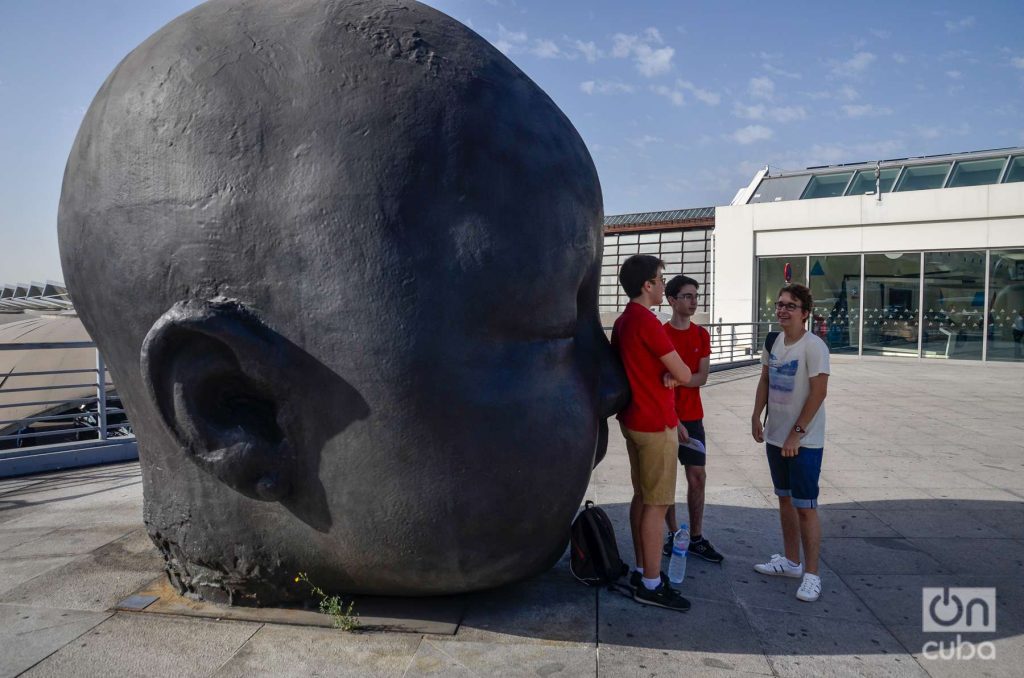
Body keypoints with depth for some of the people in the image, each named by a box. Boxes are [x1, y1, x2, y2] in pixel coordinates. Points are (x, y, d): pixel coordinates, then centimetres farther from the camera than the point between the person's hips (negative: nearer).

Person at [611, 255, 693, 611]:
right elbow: (684, 374, -16)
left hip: (633, 419, 10)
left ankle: (642, 570, 25)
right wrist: (673, 372, 5)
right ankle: (651, 584, 4)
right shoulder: (647, 322, -19)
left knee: (642, 497, 16)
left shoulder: (623, 322, 12)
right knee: (657, 503, -3)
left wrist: (665, 374, 2)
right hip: (655, 424, -10)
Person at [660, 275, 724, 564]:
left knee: (698, 477, 6)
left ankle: (696, 538, 16)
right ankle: (674, 535, 18)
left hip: (693, 417, 4)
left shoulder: (702, 335, 6)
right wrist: (673, 421, -15)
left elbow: (702, 378, -2)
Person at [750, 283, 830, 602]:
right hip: (775, 436, 7)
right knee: (785, 499, 17)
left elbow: (818, 392, -19)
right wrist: (756, 416, 7)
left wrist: (797, 434, -18)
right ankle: (791, 561, 30)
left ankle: (811, 574, 8)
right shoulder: (773, 342, 5)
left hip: (804, 441, -7)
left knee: (805, 506, -2)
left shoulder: (813, 346, -17)